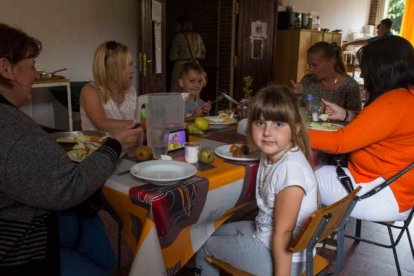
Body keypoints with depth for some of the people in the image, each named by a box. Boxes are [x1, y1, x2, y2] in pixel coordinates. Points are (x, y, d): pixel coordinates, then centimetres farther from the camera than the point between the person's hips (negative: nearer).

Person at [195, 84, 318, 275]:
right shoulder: (270, 154, -5)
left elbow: (283, 234, -26)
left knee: (203, 247, 8)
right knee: (214, 232, 25)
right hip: (265, 233, 8)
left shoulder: (290, 168, -31)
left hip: (283, 256, -8)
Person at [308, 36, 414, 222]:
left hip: (386, 197, -10)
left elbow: (340, 142, -23)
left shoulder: (394, 102, -25)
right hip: (396, 188, 10)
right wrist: (347, 115, 11)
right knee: (318, 169, 16)